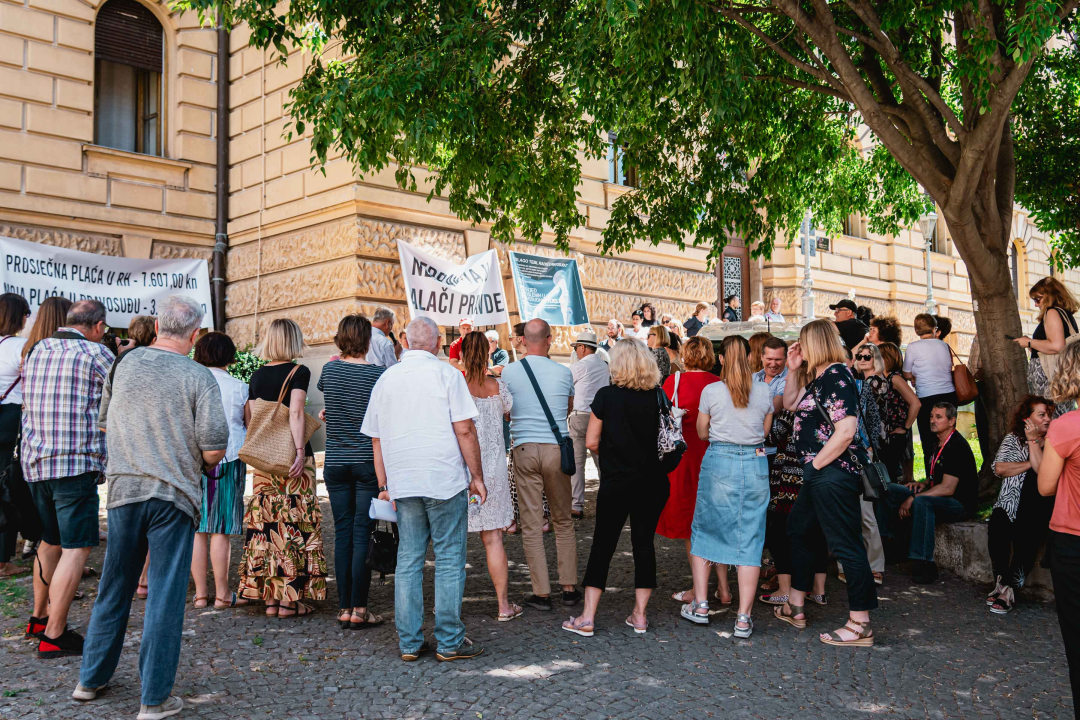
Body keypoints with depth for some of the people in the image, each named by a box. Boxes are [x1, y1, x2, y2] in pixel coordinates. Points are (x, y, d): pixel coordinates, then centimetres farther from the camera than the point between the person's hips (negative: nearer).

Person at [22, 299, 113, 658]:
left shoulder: (36, 351, 13)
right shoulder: (95, 353, -8)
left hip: (35, 462, 8)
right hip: (76, 463, -8)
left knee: (50, 541, 21)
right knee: (76, 549, -3)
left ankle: (39, 617, 32)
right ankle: (54, 635, -2)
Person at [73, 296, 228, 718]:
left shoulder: (126, 363, 4)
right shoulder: (199, 378, -10)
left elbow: (103, 423, 16)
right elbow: (214, 448, -13)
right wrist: (201, 464, 9)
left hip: (123, 488, 4)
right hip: (173, 494, -4)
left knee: (114, 587, 19)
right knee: (165, 596, 2)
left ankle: (91, 679, 32)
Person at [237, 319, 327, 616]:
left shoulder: (257, 376, 9)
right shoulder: (298, 372, -6)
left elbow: (252, 418, 9)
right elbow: (295, 413, -17)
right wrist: (300, 451, -18)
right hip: (292, 456, -5)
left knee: (267, 523, 8)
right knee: (294, 523, 0)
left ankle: (269, 597, 14)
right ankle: (290, 599, 1)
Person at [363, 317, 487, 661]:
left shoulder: (386, 379, 10)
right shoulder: (446, 374, -4)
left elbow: (376, 438, 13)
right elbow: (464, 429, -9)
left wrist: (385, 484, 19)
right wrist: (477, 476, -2)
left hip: (403, 483, 4)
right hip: (445, 479, -4)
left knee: (408, 561, 9)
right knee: (449, 560, 3)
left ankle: (409, 643, 13)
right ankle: (449, 642, 7)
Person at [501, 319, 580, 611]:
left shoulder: (509, 372, -2)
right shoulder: (564, 373, 0)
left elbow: (506, 414, 11)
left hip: (524, 450, -1)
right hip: (557, 448, 1)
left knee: (531, 525, 5)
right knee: (563, 521, 13)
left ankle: (542, 593, 7)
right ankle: (569, 588, 16)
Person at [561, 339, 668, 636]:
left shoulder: (606, 395, -9)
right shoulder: (656, 397, -1)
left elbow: (592, 441, -8)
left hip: (616, 483, -2)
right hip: (651, 483, 3)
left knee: (602, 545, 5)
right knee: (644, 544, 11)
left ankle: (587, 617, 7)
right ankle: (639, 615, 16)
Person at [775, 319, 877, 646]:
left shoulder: (837, 376, -16)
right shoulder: (819, 377, 14)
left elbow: (846, 431, -24)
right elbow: (791, 404, 27)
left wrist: (816, 464, -15)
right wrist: (792, 370, 16)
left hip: (834, 474, -11)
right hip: (818, 475, 11)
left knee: (846, 544, -5)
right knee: (799, 530, 21)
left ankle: (860, 625, 3)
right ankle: (795, 607, 33)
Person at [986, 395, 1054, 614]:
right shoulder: (1012, 439, 14)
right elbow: (1000, 468, -1)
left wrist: (1033, 441, -3)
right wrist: (1030, 464, -4)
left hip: (1038, 508, -1)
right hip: (1010, 504, 1)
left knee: (1026, 536, -30)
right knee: (997, 528, -29)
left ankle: (1009, 589, -18)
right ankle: (1003, 584, -16)